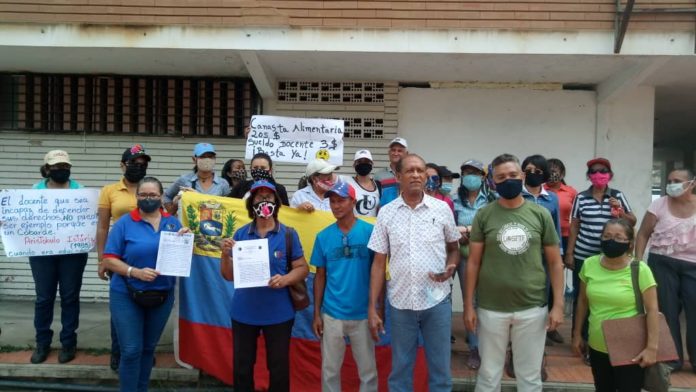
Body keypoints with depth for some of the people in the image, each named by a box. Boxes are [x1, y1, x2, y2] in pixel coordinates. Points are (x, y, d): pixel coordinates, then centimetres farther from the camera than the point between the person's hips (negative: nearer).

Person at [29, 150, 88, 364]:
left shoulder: (79, 189, 4)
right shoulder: (36, 189, 7)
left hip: (73, 252, -1)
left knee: (70, 297, 6)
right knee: (43, 298, 7)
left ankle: (68, 342, 17)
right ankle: (42, 343, 21)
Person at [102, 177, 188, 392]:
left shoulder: (173, 222, 3)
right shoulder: (124, 223, -7)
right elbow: (108, 260, -9)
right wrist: (136, 272, -22)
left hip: (162, 296, 4)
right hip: (126, 296, -3)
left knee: (148, 348, 17)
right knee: (131, 350, -3)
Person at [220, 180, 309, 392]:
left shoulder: (288, 234, -5)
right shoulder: (240, 234, 0)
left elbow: (303, 268, -3)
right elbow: (229, 276, 3)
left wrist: (285, 279, -21)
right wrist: (225, 255, -15)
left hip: (278, 313, -2)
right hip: (244, 312, 2)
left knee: (279, 368, 11)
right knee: (242, 367, 15)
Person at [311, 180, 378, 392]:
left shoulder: (370, 231, -8)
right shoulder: (323, 236, 0)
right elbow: (320, 276, 6)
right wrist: (317, 313, 4)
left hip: (363, 314, -2)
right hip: (331, 314, 2)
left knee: (368, 370, 11)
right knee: (330, 370, 15)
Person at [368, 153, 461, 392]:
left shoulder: (442, 209, -2)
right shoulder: (386, 213, -1)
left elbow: (454, 248, 11)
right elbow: (379, 262, 1)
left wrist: (450, 268, -12)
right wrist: (372, 308, -2)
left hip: (437, 300, 0)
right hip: (400, 302, 0)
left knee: (440, 369, 11)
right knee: (400, 369, 14)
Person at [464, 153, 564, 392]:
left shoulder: (541, 214, 1)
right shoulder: (483, 215, -2)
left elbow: (555, 262, 4)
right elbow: (473, 262, 0)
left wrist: (558, 304, -2)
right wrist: (468, 305, -3)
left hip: (532, 308, 1)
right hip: (491, 308, 0)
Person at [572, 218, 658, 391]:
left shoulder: (640, 270, -15)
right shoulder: (589, 264, -5)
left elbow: (652, 309, -12)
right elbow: (583, 301, 6)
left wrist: (652, 346, -15)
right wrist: (577, 333, 10)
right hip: (597, 347, 4)